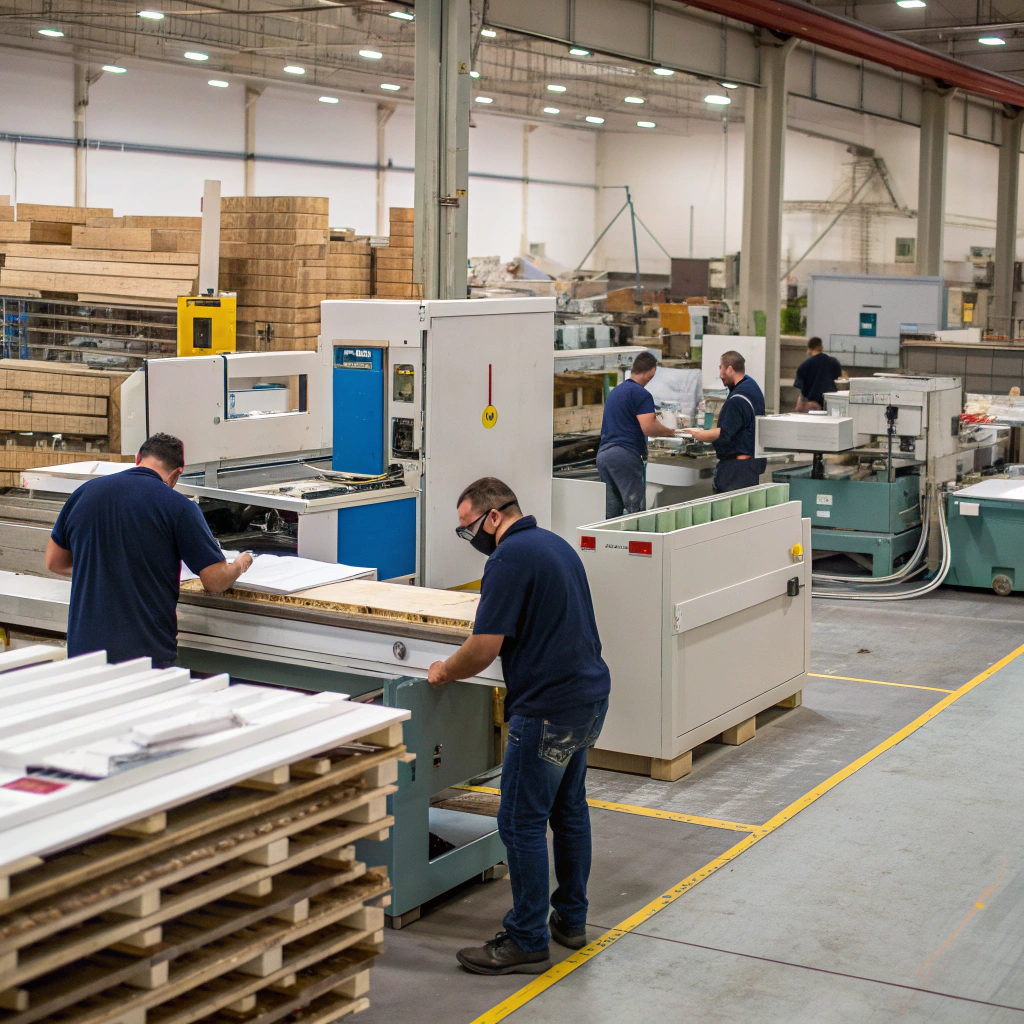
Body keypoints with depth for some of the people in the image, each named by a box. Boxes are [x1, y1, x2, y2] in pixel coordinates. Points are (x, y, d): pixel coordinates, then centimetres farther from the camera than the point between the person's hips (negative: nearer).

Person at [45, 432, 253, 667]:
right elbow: (217, 581, -6)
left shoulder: (84, 493, 6)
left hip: (83, 648, 4)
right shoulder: (178, 507, -8)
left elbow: (54, 562, 18)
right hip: (147, 652, -4)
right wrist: (240, 565, 16)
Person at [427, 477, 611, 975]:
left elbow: (484, 648, -19)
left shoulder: (509, 558, -16)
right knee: (569, 807, 19)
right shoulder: (555, 544, 14)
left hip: (549, 709, -10)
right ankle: (571, 919, 29)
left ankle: (527, 942, 3)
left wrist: (444, 672, 0)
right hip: (590, 695, 10)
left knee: (522, 822, -3)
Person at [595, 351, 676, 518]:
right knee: (635, 508, -7)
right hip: (625, 454, -8)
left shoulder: (615, 391, 21)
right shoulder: (641, 394, -8)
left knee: (611, 512, 9)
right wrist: (669, 432, 1)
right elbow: (648, 428, -18)